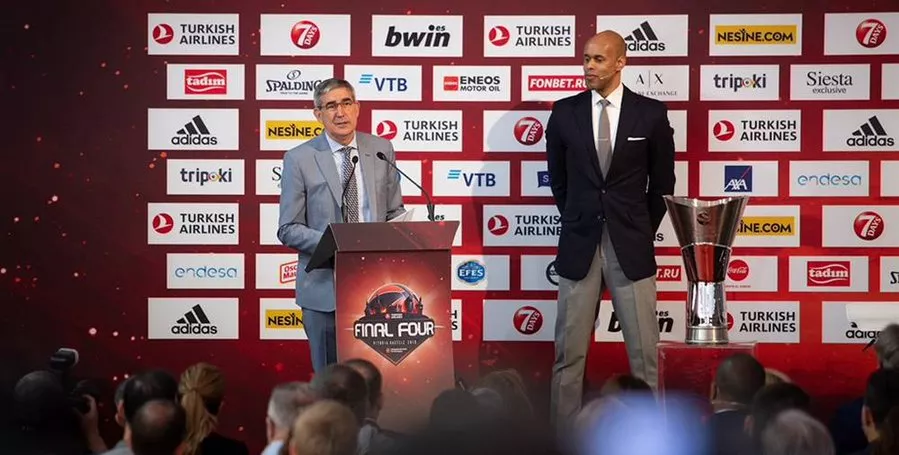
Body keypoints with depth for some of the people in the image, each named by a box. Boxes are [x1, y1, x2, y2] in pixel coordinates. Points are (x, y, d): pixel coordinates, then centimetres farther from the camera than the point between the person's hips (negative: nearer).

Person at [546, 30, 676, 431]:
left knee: (644, 352, 3)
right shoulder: (565, 112, 1)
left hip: (631, 248, -1)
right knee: (569, 353, 3)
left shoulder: (650, 113, -2)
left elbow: (662, 181, 8)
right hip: (579, 246, 1)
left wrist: (643, 231, 9)